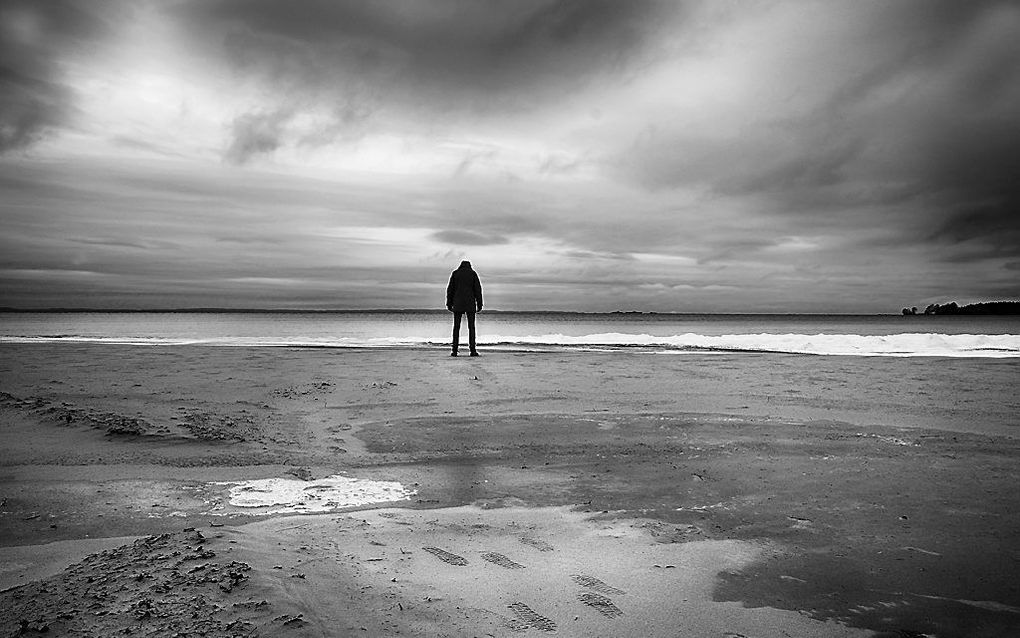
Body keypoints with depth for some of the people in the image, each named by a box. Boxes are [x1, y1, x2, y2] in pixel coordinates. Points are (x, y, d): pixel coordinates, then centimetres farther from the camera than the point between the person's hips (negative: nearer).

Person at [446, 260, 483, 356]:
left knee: (456, 327, 3)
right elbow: (478, 289, -1)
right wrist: (479, 304, 1)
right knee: (471, 327, 2)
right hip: (470, 304, -1)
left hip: (458, 304, 1)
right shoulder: (473, 273, 5)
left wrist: (449, 304, 7)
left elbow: (450, 289, 4)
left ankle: (455, 351, -2)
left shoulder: (455, 273, 7)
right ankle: (473, 350, -3)